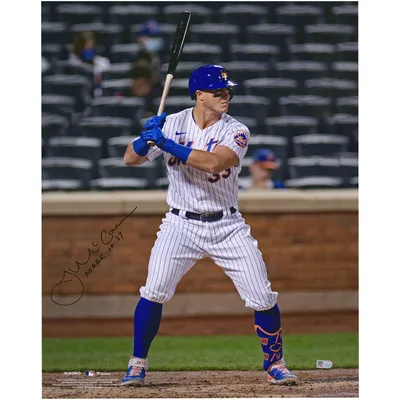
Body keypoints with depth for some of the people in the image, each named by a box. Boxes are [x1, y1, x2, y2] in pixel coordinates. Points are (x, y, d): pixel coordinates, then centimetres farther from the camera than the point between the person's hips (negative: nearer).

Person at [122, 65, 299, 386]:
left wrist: (167, 144, -30)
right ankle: (138, 363, 3)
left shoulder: (236, 132, -8)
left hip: (227, 226, 0)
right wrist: (147, 137, -26)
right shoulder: (172, 124, -3)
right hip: (182, 224, 0)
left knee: (263, 298, -4)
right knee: (154, 292, -14)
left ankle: (275, 363, 16)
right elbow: (130, 159, -5)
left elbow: (214, 161, -27)